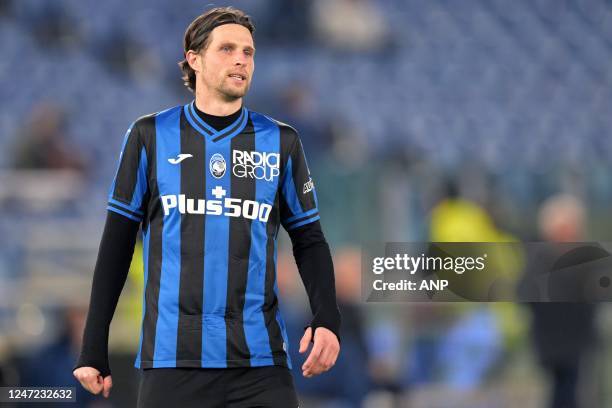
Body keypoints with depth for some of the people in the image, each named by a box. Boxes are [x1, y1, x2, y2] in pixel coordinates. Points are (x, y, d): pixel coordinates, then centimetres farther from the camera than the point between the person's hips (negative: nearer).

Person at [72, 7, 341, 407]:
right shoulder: (150, 136, 5)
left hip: (261, 361, 1)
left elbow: (309, 240, 11)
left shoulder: (281, 142, 8)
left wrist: (327, 320, -7)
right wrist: (93, 351, 3)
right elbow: (117, 244, 7)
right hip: (172, 359, -1)